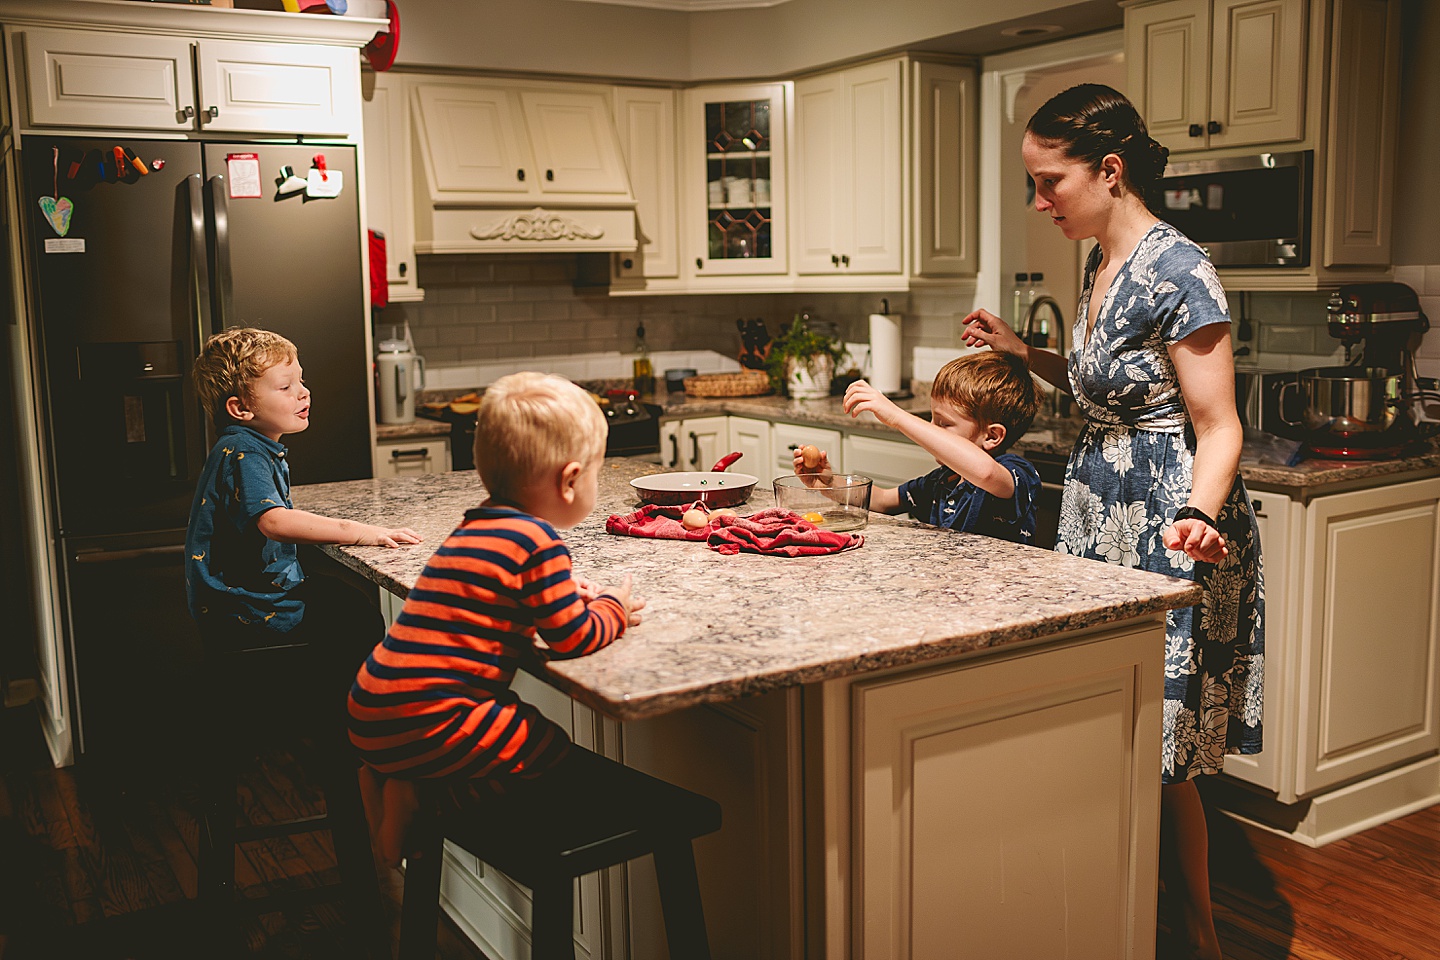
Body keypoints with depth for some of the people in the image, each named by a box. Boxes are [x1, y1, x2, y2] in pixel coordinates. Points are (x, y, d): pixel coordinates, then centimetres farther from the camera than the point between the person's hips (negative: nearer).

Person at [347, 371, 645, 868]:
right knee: (550, 749, 3)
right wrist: (613, 609, 9)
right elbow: (574, 639, -10)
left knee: (515, 718, 29)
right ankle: (414, 794, -4)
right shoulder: (538, 543, -14)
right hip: (423, 725, -9)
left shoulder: (476, 525, 14)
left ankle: (385, 779, 16)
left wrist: (562, 591, 24)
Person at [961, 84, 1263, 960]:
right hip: (1102, 518, 9)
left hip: (1167, 529, -9)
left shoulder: (1177, 270, -17)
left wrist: (1199, 514, -35)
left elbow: (1218, 428, -17)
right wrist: (1024, 352, 13)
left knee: (1159, 755, 0)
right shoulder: (1102, 267, 10)